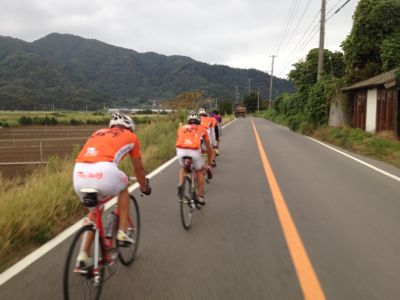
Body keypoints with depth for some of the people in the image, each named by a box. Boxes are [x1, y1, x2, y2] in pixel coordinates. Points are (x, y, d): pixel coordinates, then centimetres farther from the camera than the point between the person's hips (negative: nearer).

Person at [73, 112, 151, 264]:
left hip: (79, 173, 5)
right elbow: (138, 169, 31)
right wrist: (144, 187, 49)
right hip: (103, 171, -4)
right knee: (123, 188, 30)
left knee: (93, 211, 29)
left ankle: (83, 254, 26)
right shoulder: (131, 137, 24)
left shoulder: (98, 132, 34)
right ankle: (122, 232, 26)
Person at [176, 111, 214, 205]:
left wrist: (181, 157, 51)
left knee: (183, 168, 32)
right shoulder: (202, 129, 28)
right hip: (194, 151, -1)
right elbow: (209, 149, 35)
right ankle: (200, 197, 26)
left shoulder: (181, 128, 30)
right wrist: (209, 164, 47)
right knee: (199, 171, 26)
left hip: (181, 150, 1)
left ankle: (181, 185, 8)